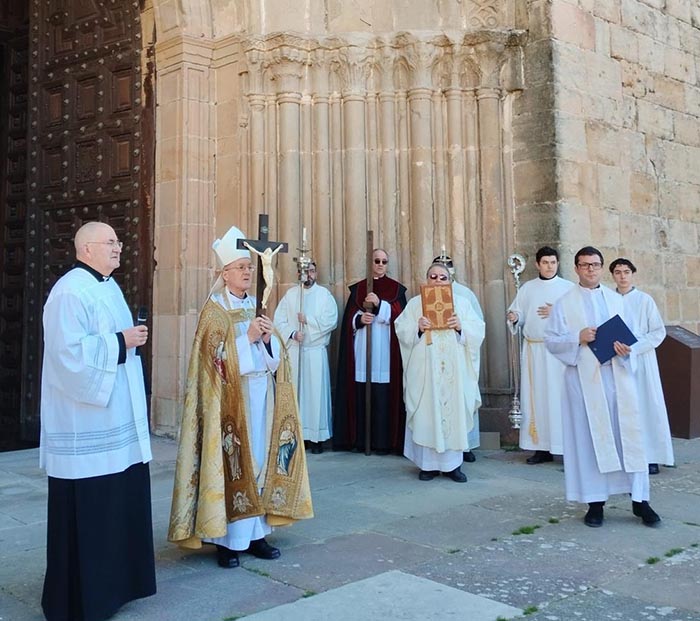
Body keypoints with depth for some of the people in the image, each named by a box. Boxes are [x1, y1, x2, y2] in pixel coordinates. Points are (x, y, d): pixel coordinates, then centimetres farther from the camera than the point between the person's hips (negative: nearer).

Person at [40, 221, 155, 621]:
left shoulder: (109, 287, 14)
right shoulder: (70, 292, -17)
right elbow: (69, 351, -24)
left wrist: (134, 338, 7)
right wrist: (120, 342, -18)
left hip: (116, 419, 10)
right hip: (86, 423, -10)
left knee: (119, 500, 16)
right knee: (88, 508, 0)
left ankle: (114, 580, 31)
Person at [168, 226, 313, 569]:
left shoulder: (257, 306, 14)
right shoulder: (214, 311, -4)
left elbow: (275, 357, 12)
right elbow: (217, 358, -13)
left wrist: (268, 338, -8)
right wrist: (248, 337, -18)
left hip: (262, 395, 6)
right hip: (231, 399, -6)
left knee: (260, 460, 7)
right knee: (232, 463, -5)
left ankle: (254, 534, 16)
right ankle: (225, 540, 5)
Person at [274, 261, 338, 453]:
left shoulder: (324, 294, 2)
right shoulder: (290, 294, 8)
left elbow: (331, 321, -8)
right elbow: (279, 321, 2)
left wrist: (307, 319, -9)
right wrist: (292, 333, -13)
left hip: (316, 352, -2)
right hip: (293, 351, 2)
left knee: (316, 391, -1)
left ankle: (316, 437, 5)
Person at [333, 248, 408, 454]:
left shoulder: (397, 289, 9)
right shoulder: (357, 289, 15)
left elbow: (399, 316, -4)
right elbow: (348, 318, 9)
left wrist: (379, 304, -15)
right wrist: (359, 319, -11)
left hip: (385, 349, -2)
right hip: (362, 349, 2)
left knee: (383, 395, -6)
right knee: (361, 393, -1)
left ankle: (383, 441, 0)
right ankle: (361, 439, 7)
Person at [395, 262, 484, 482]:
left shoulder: (462, 303, 12)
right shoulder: (415, 303, 9)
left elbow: (478, 330, 5)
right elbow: (401, 330, 2)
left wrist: (461, 326, -13)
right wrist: (417, 327, -16)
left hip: (454, 370, 1)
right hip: (425, 369, -1)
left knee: (455, 411, 0)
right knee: (426, 413, -2)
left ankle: (453, 463, 10)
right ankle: (428, 463, 7)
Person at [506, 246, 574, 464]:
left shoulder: (569, 287, 4)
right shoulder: (526, 288, 13)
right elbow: (519, 315, 9)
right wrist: (514, 318, -12)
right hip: (533, 350, 3)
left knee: (560, 395, -6)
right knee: (536, 396, 3)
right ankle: (542, 447, 10)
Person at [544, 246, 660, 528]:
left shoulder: (616, 299, 13)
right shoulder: (565, 303, 4)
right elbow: (551, 340, 0)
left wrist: (626, 348, -9)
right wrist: (578, 338, -16)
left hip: (617, 375, 3)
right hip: (585, 378, -2)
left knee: (628, 434, 1)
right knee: (589, 438, 1)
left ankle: (639, 498, 11)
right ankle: (595, 502, 10)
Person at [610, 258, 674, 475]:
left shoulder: (644, 300, 0)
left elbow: (659, 332, -2)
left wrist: (634, 348, -12)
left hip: (641, 360, -2)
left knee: (646, 407, -1)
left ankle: (651, 457, 6)